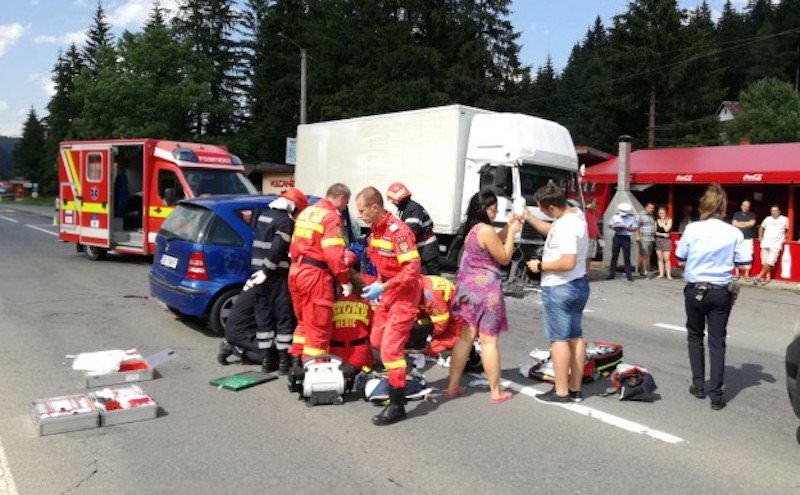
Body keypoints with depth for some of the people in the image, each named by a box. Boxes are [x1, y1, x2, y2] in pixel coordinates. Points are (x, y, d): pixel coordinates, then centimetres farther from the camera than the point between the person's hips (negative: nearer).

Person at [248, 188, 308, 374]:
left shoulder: (264, 215, 16)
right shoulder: (285, 220, -11)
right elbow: (277, 249, -20)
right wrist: (266, 271, -18)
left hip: (259, 272, 8)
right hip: (277, 275, -8)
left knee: (264, 316, 11)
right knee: (285, 317, 0)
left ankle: (268, 359, 16)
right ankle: (284, 360, 3)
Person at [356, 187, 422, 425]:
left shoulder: (398, 231, -23)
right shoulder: (375, 229, 6)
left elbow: (413, 269, -28)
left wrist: (383, 287, -28)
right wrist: (379, 285, 10)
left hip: (404, 295, -10)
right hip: (386, 291, 10)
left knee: (390, 348, -10)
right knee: (377, 341, 18)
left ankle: (397, 406, 0)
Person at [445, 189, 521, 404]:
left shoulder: (472, 228, 9)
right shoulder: (486, 230, -18)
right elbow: (504, 258, -9)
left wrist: (508, 228, 16)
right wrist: (512, 232, -1)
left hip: (469, 287, 9)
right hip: (485, 289, -9)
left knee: (466, 337, 13)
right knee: (489, 341, 0)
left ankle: (453, 386, 18)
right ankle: (496, 392, 11)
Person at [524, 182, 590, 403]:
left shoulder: (566, 226, -24)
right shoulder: (576, 214, 7)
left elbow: (567, 263, -31)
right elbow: (551, 230, 23)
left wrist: (540, 266, -18)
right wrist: (529, 218, 12)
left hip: (559, 288, -10)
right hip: (578, 284, 10)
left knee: (559, 339, -1)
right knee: (575, 337, 13)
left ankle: (561, 391, 6)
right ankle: (575, 388, 23)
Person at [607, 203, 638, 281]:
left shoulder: (632, 218, 0)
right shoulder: (615, 217, 7)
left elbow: (634, 228, -6)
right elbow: (610, 225, 12)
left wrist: (625, 227, -18)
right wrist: (613, 227, -10)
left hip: (626, 238, -2)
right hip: (617, 237, 2)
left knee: (627, 257, -3)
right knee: (614, 256, 5)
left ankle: (629, 274, 2)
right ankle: (612, 273, 12)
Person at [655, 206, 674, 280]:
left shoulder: (669, 220, 1)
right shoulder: (657, 221, 9)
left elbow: (666, 229, -12)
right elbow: (655, 231, 5)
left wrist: (663, 221, -5)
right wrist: (662, 234, -9)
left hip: (666, 240, -3)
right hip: (658, 240, 3)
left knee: (666, 258, -9)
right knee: (660, 258, 4)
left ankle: (668, 274, -5)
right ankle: (661, 273, 10)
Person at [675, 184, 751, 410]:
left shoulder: (692, 229, -9)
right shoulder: (734, 233, -8)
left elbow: (680, 259, -1)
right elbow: (745, 263, -4)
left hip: (695, 290, 0)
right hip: (721, 292, 0)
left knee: (695, 336, 18)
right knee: (717, 341, 7)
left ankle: (698, 385, 22)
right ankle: (716, 394, 8)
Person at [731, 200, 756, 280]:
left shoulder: (752, 215, 9)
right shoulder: (736, 214, 12)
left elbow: (752, 223, -7)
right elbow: (734, 223, -1)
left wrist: (741, 223, -3)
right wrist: (747, 224, -5)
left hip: (748, 238, -1)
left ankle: (747, 274, 1)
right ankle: (737, 273, 3)